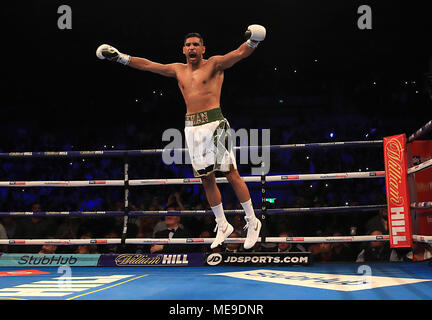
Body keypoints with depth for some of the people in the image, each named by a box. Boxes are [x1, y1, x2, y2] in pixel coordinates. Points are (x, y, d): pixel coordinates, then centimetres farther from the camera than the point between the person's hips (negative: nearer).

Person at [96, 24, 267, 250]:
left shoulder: (214, 64, 1)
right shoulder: (178, 70, 17)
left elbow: (240, 53, -14)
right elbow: (148, 65, 22)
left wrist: (252, 42, -35)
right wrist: (120, 57, 21)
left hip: (214, 124, -5)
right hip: (192, 127, 6)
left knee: (231, 173, -7)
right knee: (206, 178, 8)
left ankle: (252, 222, 4)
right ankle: (222, 226, 20)